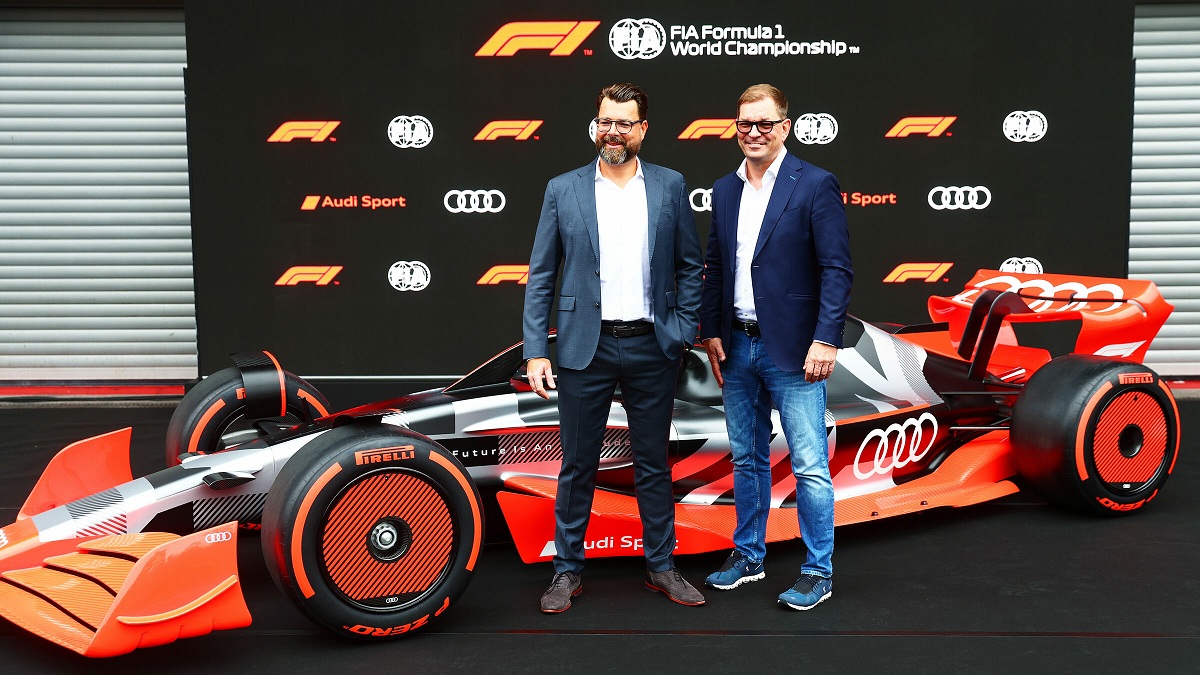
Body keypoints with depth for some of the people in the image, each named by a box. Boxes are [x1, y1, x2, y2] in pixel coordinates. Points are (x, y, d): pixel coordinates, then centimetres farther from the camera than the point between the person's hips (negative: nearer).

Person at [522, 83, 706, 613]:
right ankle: (567, 572, 20)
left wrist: (684, 331, -2)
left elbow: (690, 265, 8)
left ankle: (661, 568, 24)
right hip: (586, 346, -1)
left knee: (653, 464, 11)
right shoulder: (563, 190, 2)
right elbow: (540, 277, 2)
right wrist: (535, 351, -5)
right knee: (577, 466, 7)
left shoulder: (670, 187, 5)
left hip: (652, 347, 1)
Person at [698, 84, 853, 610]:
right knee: (747, 460, 16)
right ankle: (748, 556, 30)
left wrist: (826, 339, -18)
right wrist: (711, 332, 8)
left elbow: (837, 269, -11)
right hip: (737, 348, 6)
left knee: (810, 465, -2)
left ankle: (818, 572, 10)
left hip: (792, 349, -6)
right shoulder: (725, 190, 11)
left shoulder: (815, 185, -7)